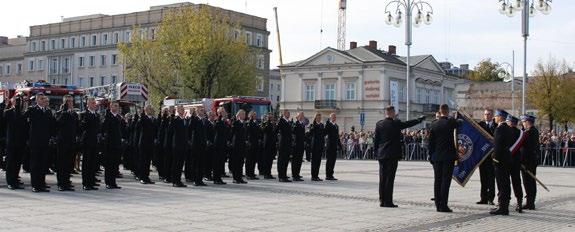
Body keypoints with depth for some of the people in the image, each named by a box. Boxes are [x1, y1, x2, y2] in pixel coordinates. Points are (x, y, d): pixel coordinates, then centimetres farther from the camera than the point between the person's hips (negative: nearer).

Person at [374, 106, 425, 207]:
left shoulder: (379, 124, 3)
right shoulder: (396, 124, -9)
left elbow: (376, 139, 6)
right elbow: (409, 123, 5)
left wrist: (376, 151, 14)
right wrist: (420, 119, 20)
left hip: (381, 155, 5)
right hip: (392, 155, -5)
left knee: (382, 178, 9)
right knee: (390, 179, -4)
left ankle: (382, 201, 12)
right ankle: (388, 202, -4)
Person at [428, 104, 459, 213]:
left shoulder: (434, 124, 3)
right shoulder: (451, 122, -9)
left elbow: (430, 142, 5)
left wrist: (431, 156, 12)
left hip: (436, 157, 4)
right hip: (448, 156, -4)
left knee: (437, 181, 8)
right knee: (446, 180, -4)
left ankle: (438, 205, 10)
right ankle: (443, 205, -7)